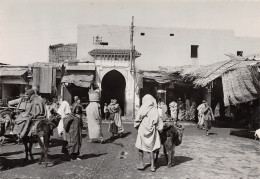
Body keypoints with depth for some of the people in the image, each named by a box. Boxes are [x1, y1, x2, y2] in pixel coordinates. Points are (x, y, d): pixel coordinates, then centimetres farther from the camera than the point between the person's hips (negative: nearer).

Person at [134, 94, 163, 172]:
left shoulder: (142, 110, -9)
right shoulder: (155, 110, -5)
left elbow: (137, 120, -5)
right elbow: (158, 121, -6)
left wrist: (137, 127, 11)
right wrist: (159, 128, 7)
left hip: (142, 130, -2)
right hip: (152, 131, 2)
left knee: (140, 147, 14)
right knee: (151, 148, 10)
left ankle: (141, 164, 18)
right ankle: (152, 166, 11)